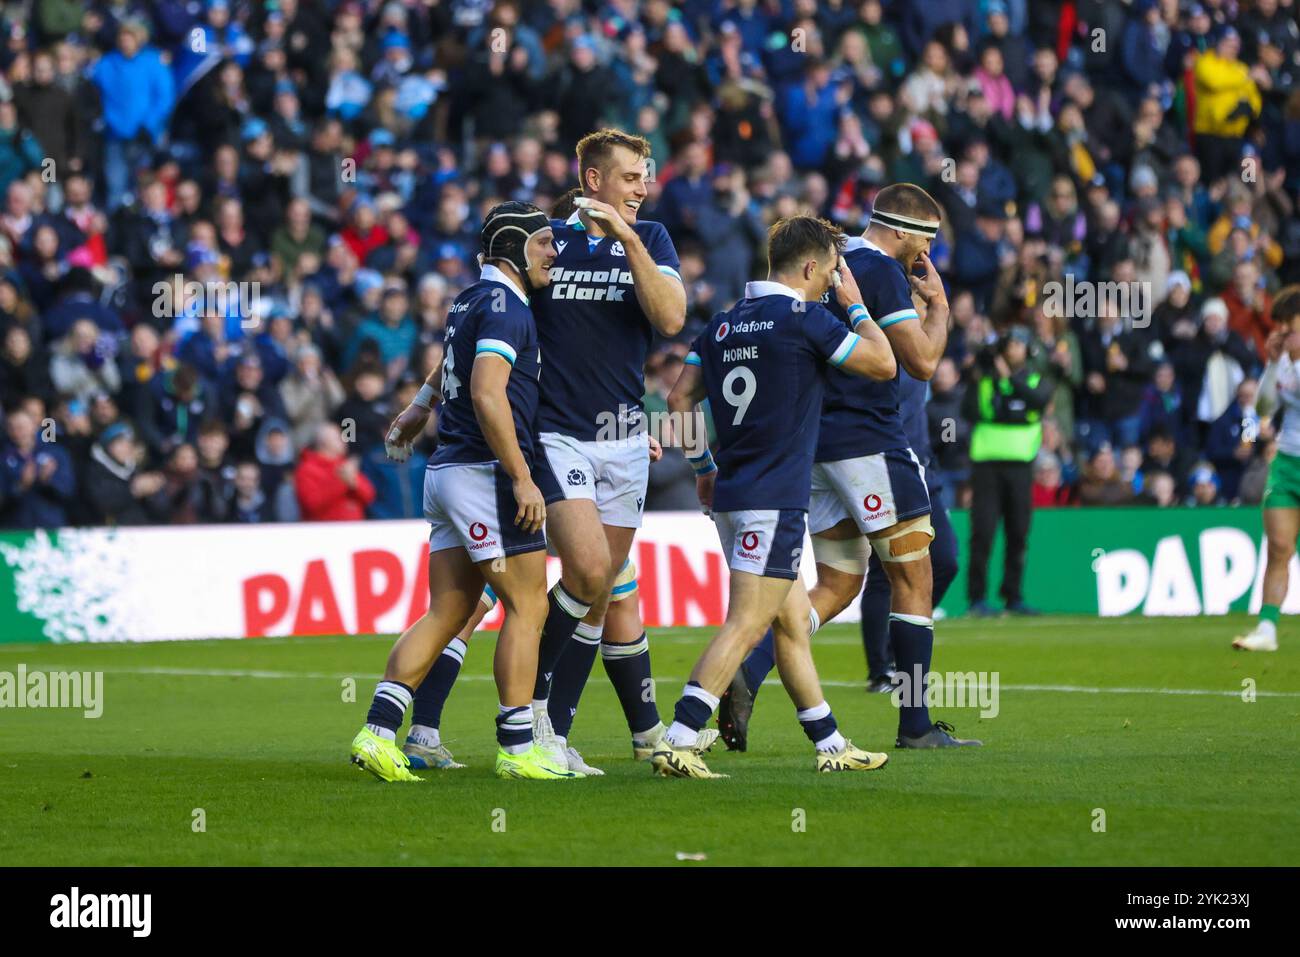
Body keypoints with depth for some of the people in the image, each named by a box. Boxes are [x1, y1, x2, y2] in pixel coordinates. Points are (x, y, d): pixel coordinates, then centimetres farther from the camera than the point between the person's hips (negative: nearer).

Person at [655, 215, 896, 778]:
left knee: (794, 620, 15)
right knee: (747, 624, -12)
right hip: (774, 499, -9)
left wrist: (704, 466, 21)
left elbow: (680, 398, 12)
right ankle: (678, 742, -21)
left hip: (731, 495, 9)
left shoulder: (724, 325, 11)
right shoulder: (804, 320, -11)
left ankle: (830, 745, 21)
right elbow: (883, 364, -3)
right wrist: (856, 304, 10)